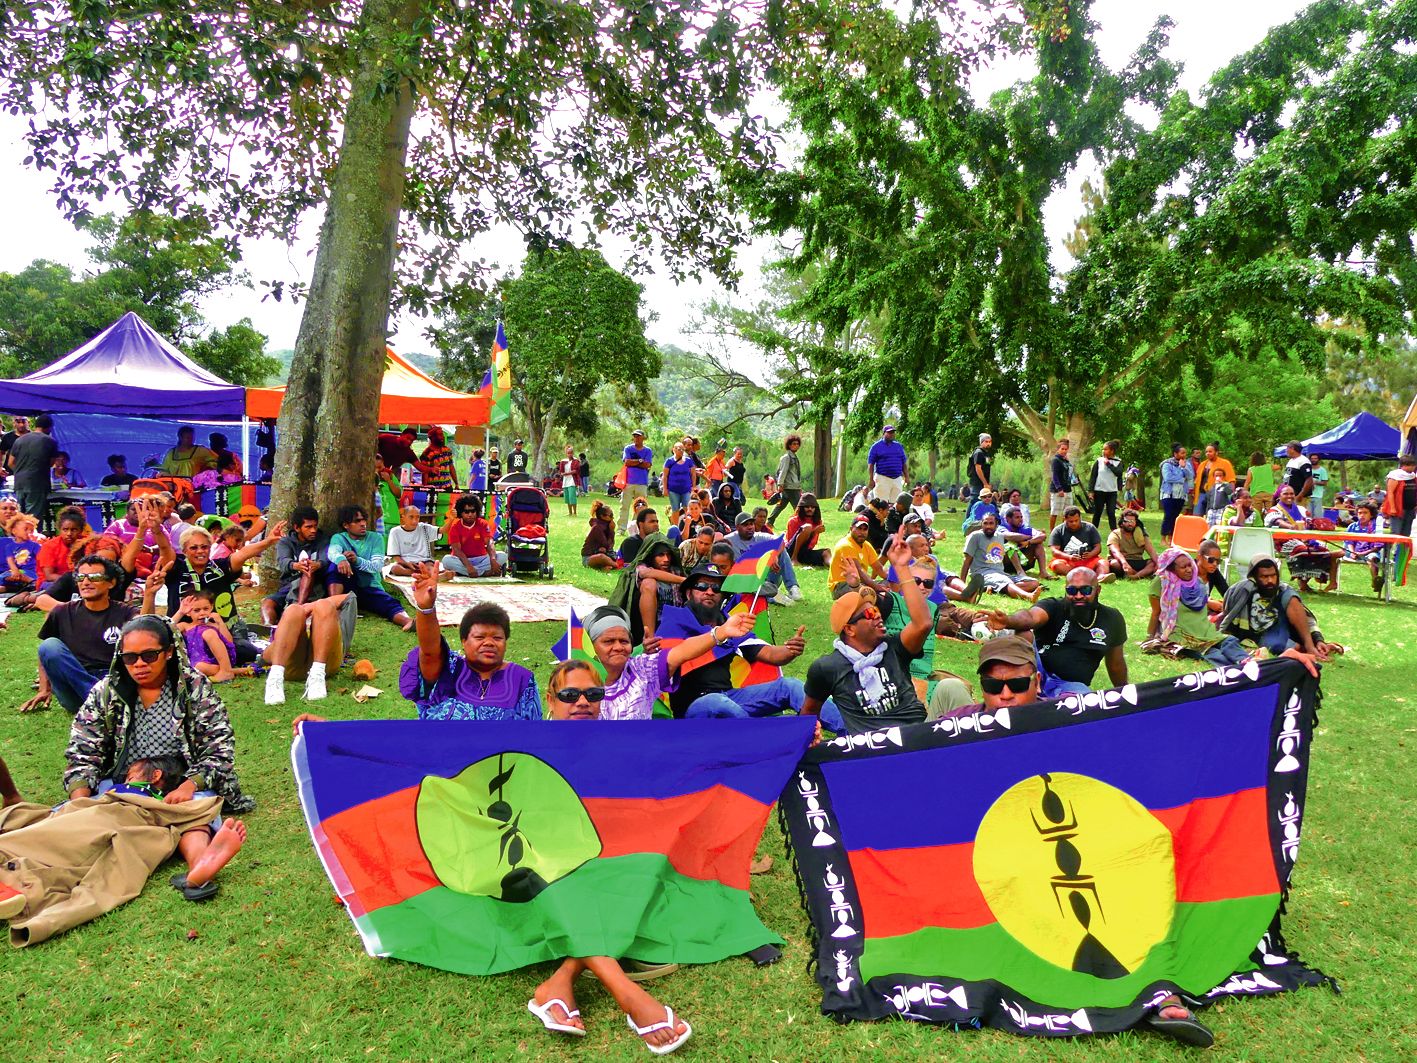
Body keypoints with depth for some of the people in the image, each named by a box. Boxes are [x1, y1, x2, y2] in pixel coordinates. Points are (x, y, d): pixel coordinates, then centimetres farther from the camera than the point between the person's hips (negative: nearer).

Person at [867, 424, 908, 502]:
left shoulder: (899, 446, 16)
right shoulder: (876, 446, 2)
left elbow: (904, 463, 19)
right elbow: (870, 464, -2)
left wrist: (906, 477, 11)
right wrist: (871, 480, -8)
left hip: (897, 479, 5)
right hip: (882, 478, -5)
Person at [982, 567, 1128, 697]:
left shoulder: (1112, 619, 7)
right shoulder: (1054, 607, -5)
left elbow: (1116, 663, 21)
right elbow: (1031, 617, -29)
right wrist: (1008, 620, -51)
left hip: (1071, 684, 2)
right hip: (1037, 674, -1)